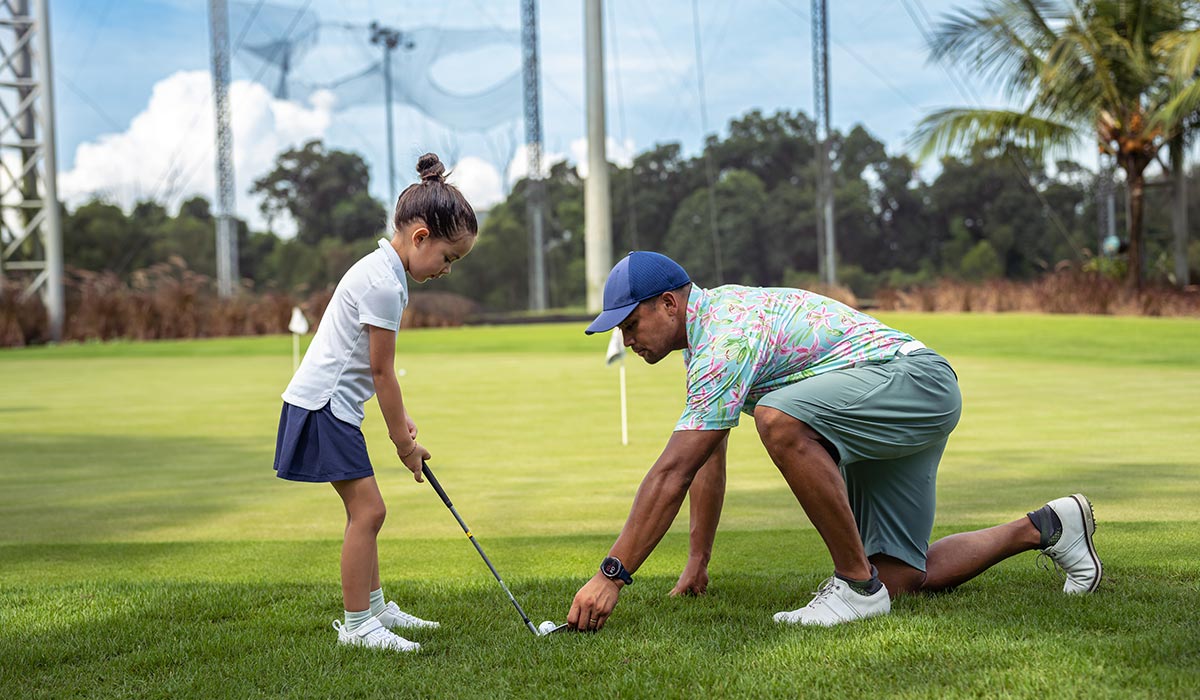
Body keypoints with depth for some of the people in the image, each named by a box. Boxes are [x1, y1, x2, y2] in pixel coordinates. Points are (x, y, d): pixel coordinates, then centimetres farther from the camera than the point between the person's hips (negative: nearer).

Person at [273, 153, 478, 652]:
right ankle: (356, 625, -6)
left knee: (365, 510, 16)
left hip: (334, 405, 11)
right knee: (367, 509, -10)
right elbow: (381, 371, -16)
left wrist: (400, 418, 12)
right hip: (322, 405, -11)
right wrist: (404, 443, -7)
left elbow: (377, 367, 18)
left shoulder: (384, 270, 12)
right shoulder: (383, 283, -20)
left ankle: (374, 607, 26)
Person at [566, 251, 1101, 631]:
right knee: (900, 577, 5)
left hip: (914, 380, -11)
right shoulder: (708, 322, 12)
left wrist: (611, 576, -25)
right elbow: (708, 460, 20)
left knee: (779, 418, -35)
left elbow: (672, 472, -26)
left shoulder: (726, 338, -20)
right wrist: (697, 562, 21)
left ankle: (858, 584, -23)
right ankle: (1042, 528, 22)